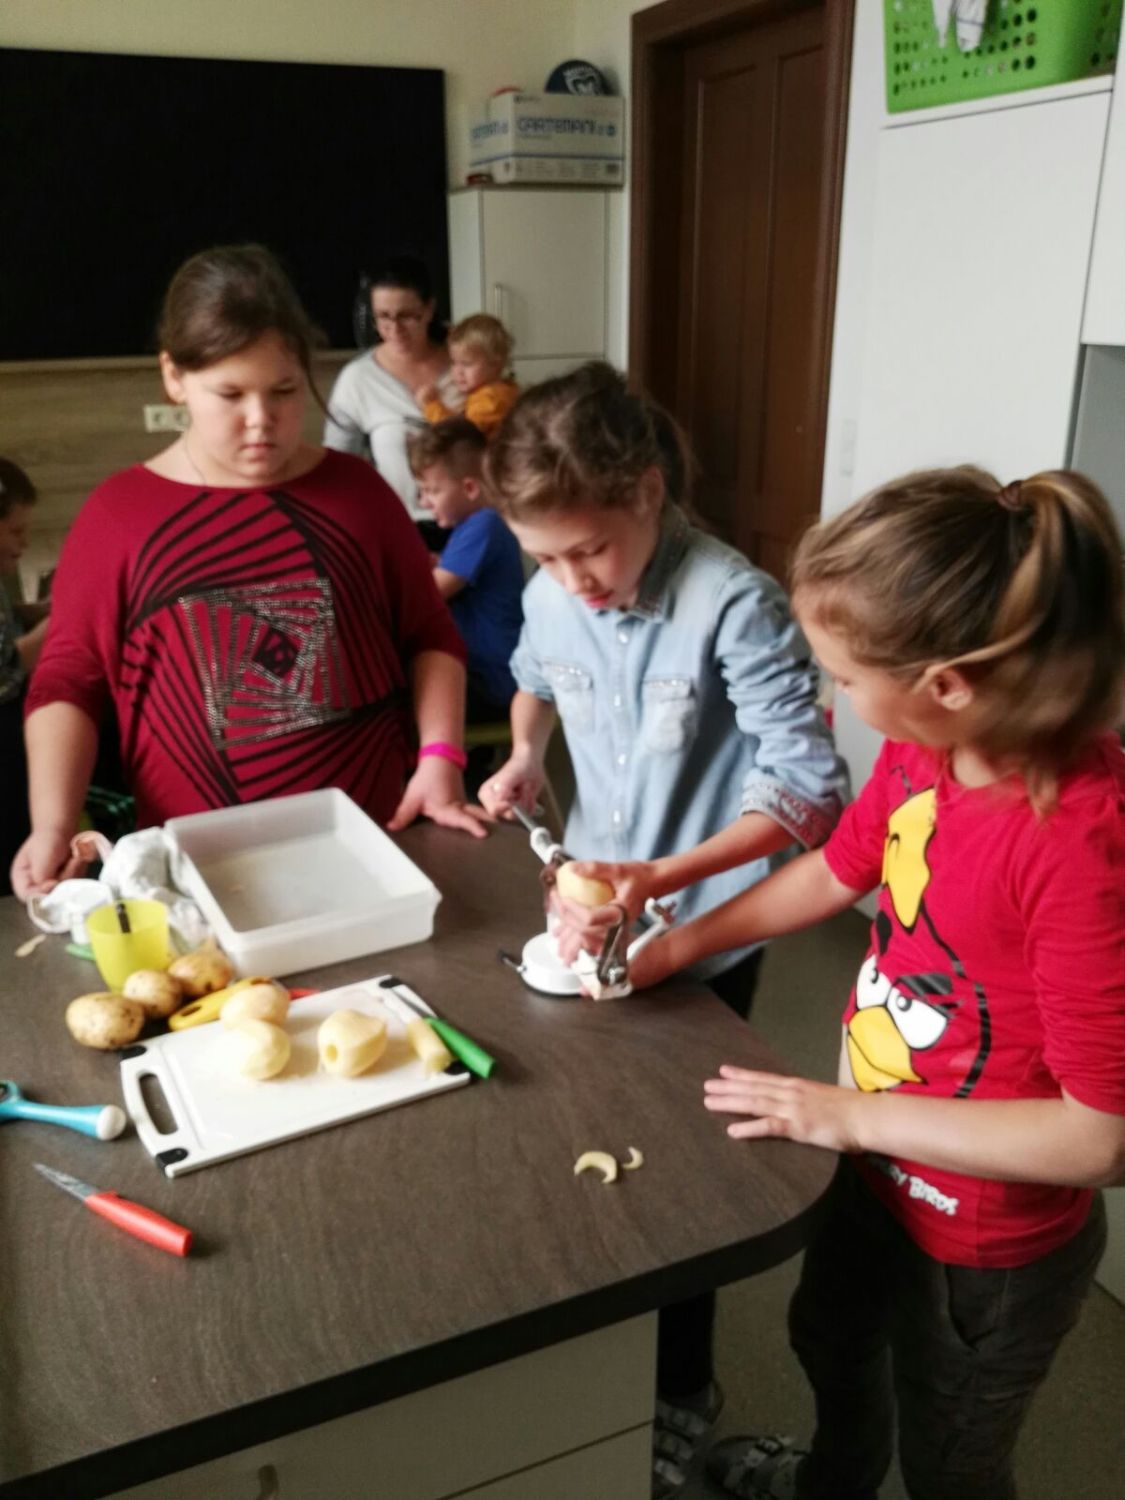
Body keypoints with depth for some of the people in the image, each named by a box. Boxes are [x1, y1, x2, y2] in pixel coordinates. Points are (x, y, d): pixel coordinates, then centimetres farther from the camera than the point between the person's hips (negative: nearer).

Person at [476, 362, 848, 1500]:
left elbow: (808, 789, -26)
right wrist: (523, 752, -3)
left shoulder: (733, 606, -26)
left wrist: (668, 876, -35)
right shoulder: (551, 597, -7)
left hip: (701, 937, -5)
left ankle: (679, 1398, 40)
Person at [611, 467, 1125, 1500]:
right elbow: (838, 869, 5)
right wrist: (680, 944, 3)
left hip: (989, 1246, -7)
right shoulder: (921, 753, -15)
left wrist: (849, 1114, -24)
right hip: (879, 1170, 8)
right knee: (831, 1341, 36)